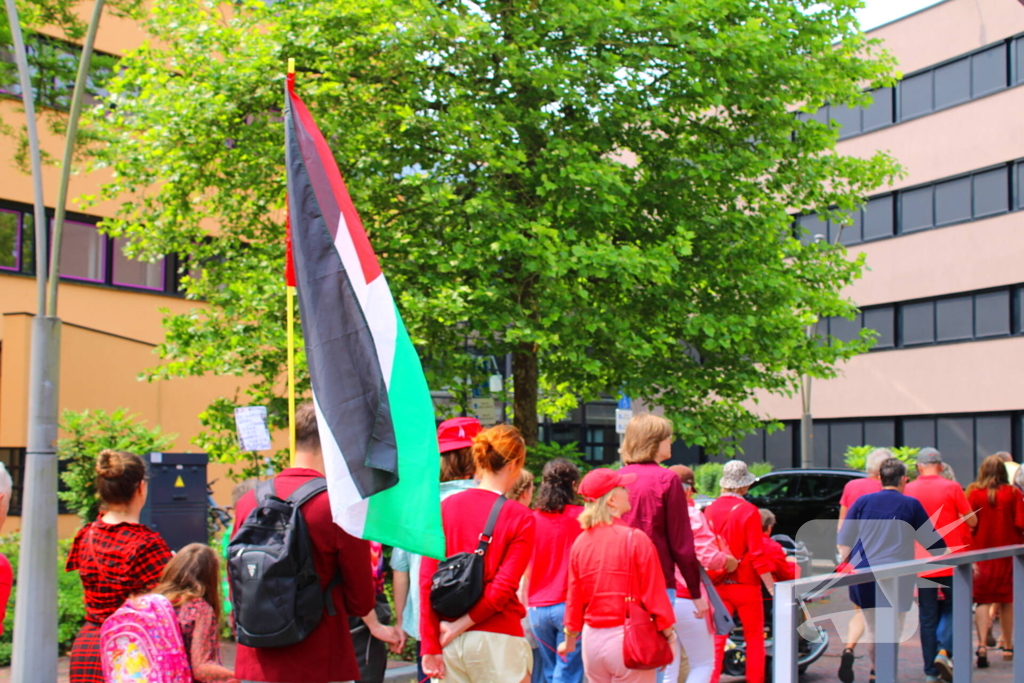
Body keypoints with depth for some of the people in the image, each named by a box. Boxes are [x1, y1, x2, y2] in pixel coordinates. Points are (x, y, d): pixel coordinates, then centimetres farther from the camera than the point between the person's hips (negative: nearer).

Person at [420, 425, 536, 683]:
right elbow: (504, 587, -14)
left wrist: (431, 645, 0)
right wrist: (460, 626, -6)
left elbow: (427, 580, -2)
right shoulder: (521, 518, -6)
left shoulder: (446, 507, 3)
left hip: (450, 642, 4)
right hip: (497, 640, -4)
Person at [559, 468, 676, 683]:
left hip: (592, 639, 6)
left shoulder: (580, 542, 3)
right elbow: (654, 593, -11)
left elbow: (574, 596, 10)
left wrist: (570, 639, 23)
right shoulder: (635, 538, -12)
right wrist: (669, 635, 0)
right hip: (627, 638, -5)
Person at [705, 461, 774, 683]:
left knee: (717, 640, 7)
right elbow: (757, 555, -14)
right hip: (745, 584, -4)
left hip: (717, 585, 4)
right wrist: (772, 588, -9)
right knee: (754, 639, 9)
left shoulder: (710, 510, 1)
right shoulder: (749, 511, -12)